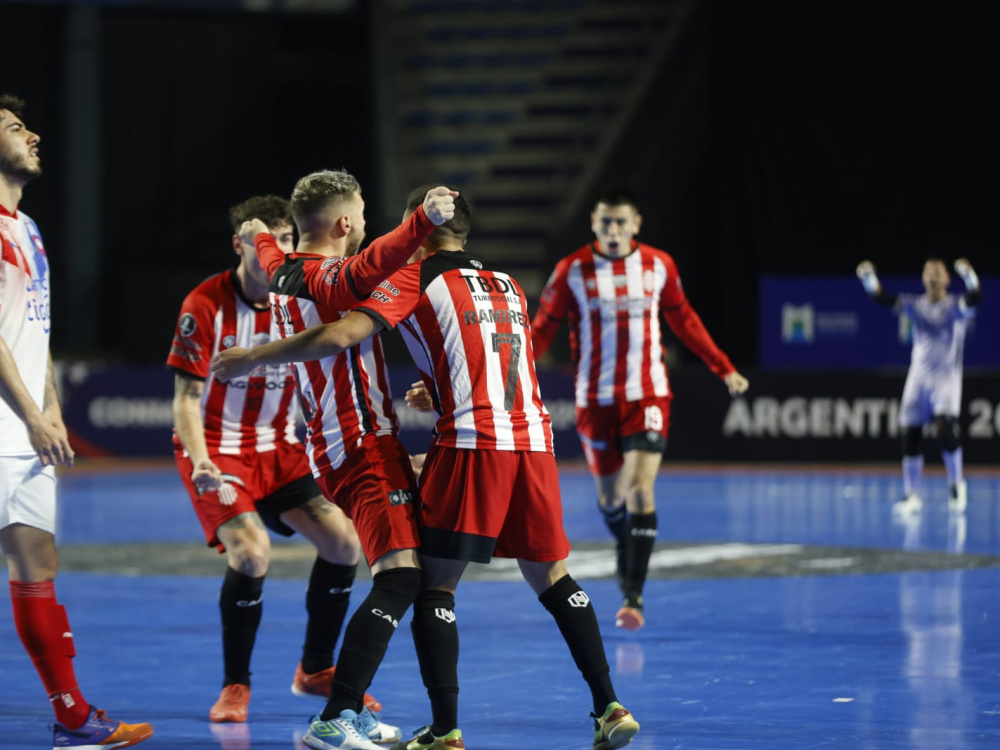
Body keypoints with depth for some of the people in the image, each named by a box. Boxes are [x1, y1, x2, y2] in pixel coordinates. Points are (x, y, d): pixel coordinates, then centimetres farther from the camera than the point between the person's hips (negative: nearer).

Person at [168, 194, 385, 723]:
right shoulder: (206, 306, -17)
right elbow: (186, 400, -16)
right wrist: (202, 465, -32)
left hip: (277, 449, 5)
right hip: (216, 449, -5)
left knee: (343, 541, -4)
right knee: (250, 551, -26)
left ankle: (316, 670, 18)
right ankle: (235, 685, -8)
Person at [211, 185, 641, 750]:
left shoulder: (416, 277, 3)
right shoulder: (509, 286, 22)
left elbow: (341, 336, -9)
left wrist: (253, 357, 0)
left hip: (471, 442, -6)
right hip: (534, 438, 6)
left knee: (436, 582, 1)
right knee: (551, 577, 15)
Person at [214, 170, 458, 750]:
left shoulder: (283, 273, 13)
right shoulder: (324, 279, -15)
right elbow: (367, 267, -40)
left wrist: (261, 237, 62)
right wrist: (422, 223, -55)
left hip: (334, 447, 11)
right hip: (365, 446, -11)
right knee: (400, 577, -18)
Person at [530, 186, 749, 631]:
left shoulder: (658, 266, 0)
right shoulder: (572, 271, -4)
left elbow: (684, 321, 14)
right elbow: (543, 327, -1)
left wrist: (724, 369, 14)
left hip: (648, 397, -1)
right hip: (596, 400, 1)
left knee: (641, 491, -15)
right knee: (610, 496, 11)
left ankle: (633, 597, -15)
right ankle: (625, 549, 45)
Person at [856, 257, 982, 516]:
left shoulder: (956, 306, -1)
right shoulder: (915, 305, 6)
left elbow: (974, 297, -22)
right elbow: (884, 298, -8)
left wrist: (969, 275, -42)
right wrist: (868, 278, -26)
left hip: (947, 377, -3)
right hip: (919, 376, 3)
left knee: (946, 428, -21)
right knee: (910, 435, 0)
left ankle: (956, 483, 1)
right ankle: (912, 496, 12)